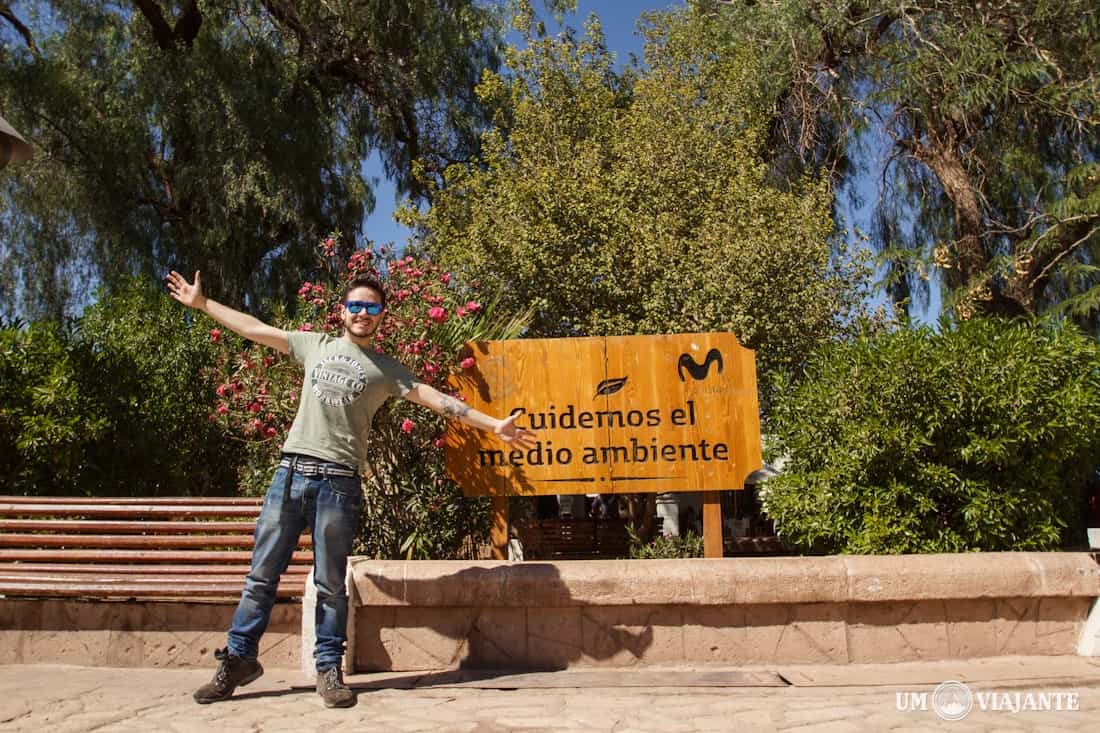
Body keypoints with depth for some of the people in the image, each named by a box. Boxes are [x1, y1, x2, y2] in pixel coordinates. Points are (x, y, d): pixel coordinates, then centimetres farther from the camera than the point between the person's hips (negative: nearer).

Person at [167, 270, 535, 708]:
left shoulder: (386, 369, 8)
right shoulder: (315, 345, 15)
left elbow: (437, 399, 2)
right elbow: (253, 328, 20)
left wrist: (495, 425, -5)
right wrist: (201, 303, 23)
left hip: (338, 481, -2)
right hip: (290, 472, 2)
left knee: (330, 582, 4)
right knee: (262, 573, 7)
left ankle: (329, 669, 15)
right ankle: (239, 658, 20)